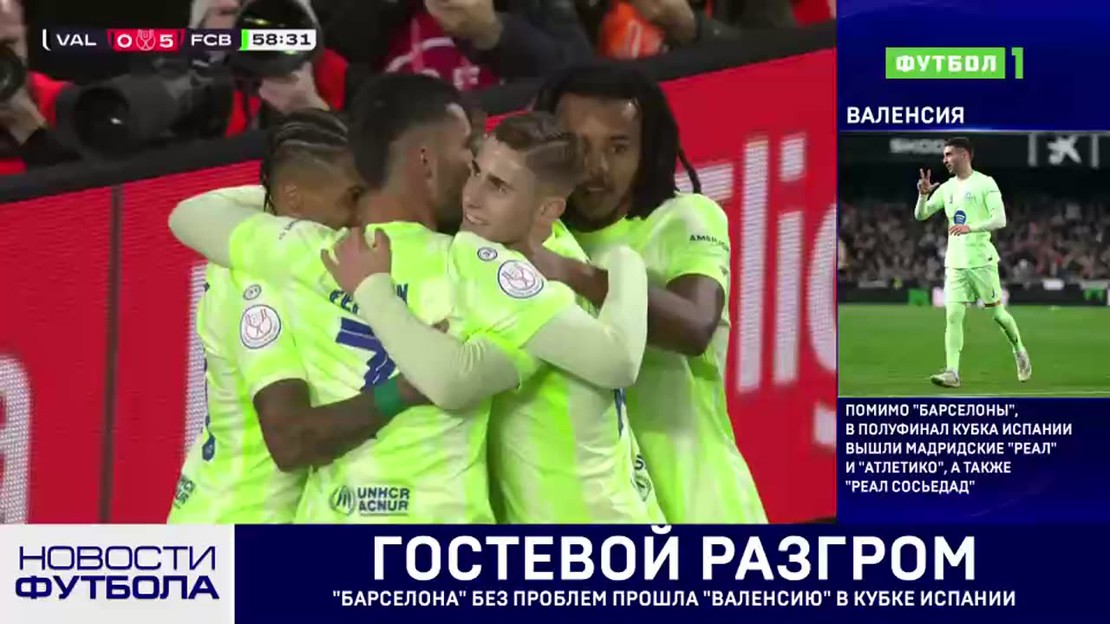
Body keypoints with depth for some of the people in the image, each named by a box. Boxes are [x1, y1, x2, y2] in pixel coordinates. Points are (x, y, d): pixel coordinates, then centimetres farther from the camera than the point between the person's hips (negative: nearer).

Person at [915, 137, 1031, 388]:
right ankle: (952, 372, -13)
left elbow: (1000, 220, -13)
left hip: (981, 260, -4)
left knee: (997, 312, 5)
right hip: (955, 262, 4)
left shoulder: (985, 183, -5)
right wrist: (923, 194, -8)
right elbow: (920, 215, 11)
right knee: (953, 316, -9)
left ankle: (1019, 351, 31)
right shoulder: (946, 188, 11)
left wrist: (970, 228, -26)